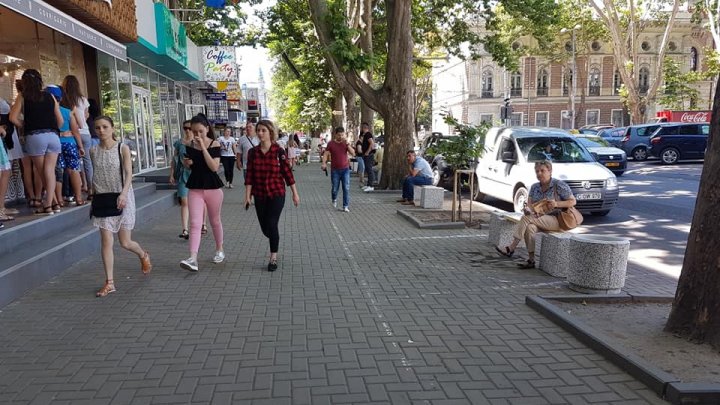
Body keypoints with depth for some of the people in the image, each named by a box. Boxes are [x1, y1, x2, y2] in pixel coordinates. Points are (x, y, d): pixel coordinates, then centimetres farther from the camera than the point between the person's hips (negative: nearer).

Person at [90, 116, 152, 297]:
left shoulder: (122, 148, -6)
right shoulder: (94, 151, 4)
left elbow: (129, 174, -15)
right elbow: (95, 176, 13)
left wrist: (123, 194, -30)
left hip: (122, 198, -3)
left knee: (125, 243, 3)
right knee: (106, 241, -4)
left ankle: (143, 255, 37)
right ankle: (109, 282, 4)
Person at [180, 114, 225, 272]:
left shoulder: (215, 144, -6)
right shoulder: (189, 145, 3)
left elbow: (214, 167, -19)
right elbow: (187, 167, 16)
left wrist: (203, 146, -20)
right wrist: (186, 162, -8)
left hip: (213, 187, -2)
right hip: (195, 188, 2)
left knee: (215, 221, 14)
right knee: (195, 223, -8)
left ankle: (219, 250, 34)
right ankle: (193, 259, -15)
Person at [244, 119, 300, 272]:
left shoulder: (279, 151, -7)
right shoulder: (253, 152, 0)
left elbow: (287, 172, -4)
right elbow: (249, 175, 0)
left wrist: (295, 193, -2)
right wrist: (247, 196, -4)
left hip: (277, 194, -3)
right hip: (260, 195, 3)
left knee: (271, 225, -8)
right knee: (264, 227, 9)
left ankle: (273, 258, 8)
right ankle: (275, 240, 42)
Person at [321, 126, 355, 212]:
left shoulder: (346, 143, 2)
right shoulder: (331, 144, -1)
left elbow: (353, 153, -6)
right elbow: (326, 154, -2)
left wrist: (347, 144, -16)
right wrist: (324, 163, -19)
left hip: (345, 169, 1)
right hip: (335, 170, -1)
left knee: (346, 188, -6)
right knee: (335, 188, 7)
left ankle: (346, 206, -1)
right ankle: (334, 199, 39)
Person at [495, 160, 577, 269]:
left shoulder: (559, 185, -4)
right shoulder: (535, 187, 13)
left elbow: (573, 202, -4)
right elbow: (529, 204, 6)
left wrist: (556, 204, -19)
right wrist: (529, 209, -18)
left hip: (557, 220, -5)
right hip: (540, 219, 5)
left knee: (527, 218, -28)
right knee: (529, 227, -31)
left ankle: (511, 249, -27)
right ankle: (532, 259, -28)